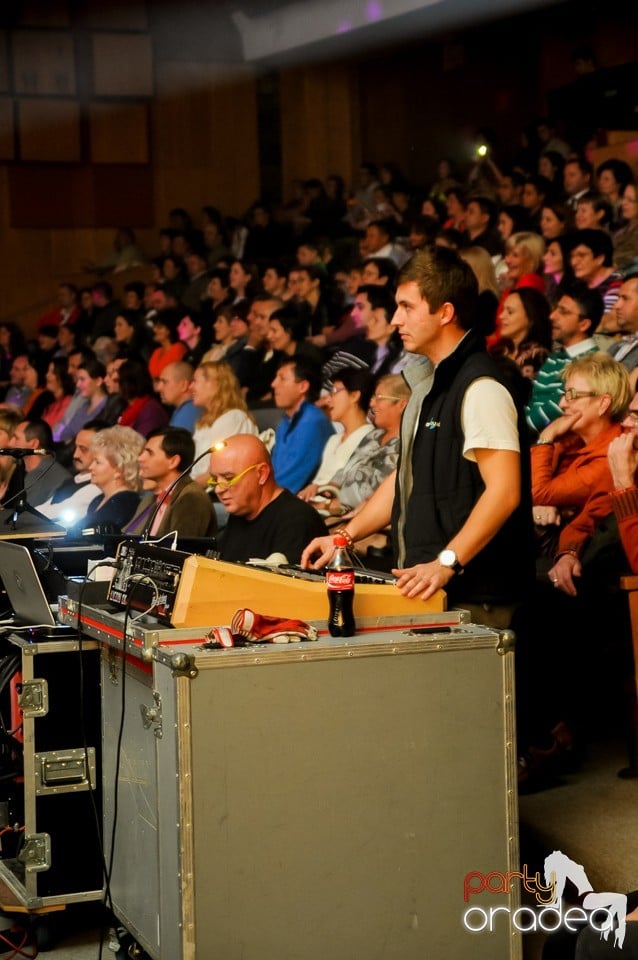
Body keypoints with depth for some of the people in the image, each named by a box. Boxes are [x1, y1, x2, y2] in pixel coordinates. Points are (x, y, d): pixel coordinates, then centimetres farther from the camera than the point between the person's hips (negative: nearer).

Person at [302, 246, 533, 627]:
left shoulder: (480, 387, -15)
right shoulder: (430, 382, 17)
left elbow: (504, 491, -23)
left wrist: (446, 563, -27)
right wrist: (347, 535, 18)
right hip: (426, 586, 9)